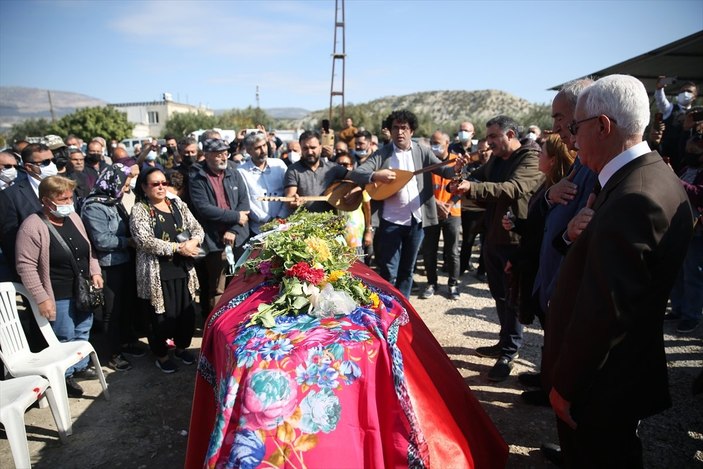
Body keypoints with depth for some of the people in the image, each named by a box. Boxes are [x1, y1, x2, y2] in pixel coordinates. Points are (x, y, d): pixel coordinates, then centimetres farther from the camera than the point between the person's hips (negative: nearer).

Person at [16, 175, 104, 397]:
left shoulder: (73, 217, 3)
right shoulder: (32, 226, -18)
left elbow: (87, 249, 14)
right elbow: (26, 266, -19)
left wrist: (95, 272, 4)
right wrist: (42, 298, -20)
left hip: (83, 290, 7)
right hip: (59, 296, -7)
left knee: (83, 332, 19)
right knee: (65, 337, 6)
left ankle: (80, 366, 38)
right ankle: (65, 376, 26)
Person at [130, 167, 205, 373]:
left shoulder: (177, 204, 10)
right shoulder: (139, 210, -5)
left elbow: (197, 228, 7)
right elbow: (145, 241, -18)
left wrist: (192, 243, -15)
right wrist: (178, 248, -19)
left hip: (182, 269, 5)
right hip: (157, 273, -4)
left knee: (187, 313, 11)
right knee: (162, 317, 4)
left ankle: (182, 347, 36)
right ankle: (161, 355, 28)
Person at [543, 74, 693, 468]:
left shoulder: (632, 199, -28)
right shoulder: (656, 176, 3)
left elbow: (604, 311, -28)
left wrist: (565, 385, -18)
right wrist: (581, 232, -8)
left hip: (603, 382, -9)